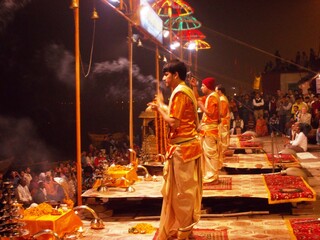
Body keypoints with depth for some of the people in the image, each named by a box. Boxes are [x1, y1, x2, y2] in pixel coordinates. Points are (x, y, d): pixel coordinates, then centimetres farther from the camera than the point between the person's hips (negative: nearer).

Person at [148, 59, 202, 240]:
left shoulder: (179, 93, -15)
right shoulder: (187, 91, 16)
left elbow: (174, 122, -20)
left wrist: (160, 107, -8)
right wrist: (162, 107, 12)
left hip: (182, 147, -10)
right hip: (188, 144, 10)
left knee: (183, 191, 0)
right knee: (186, 189, 15)